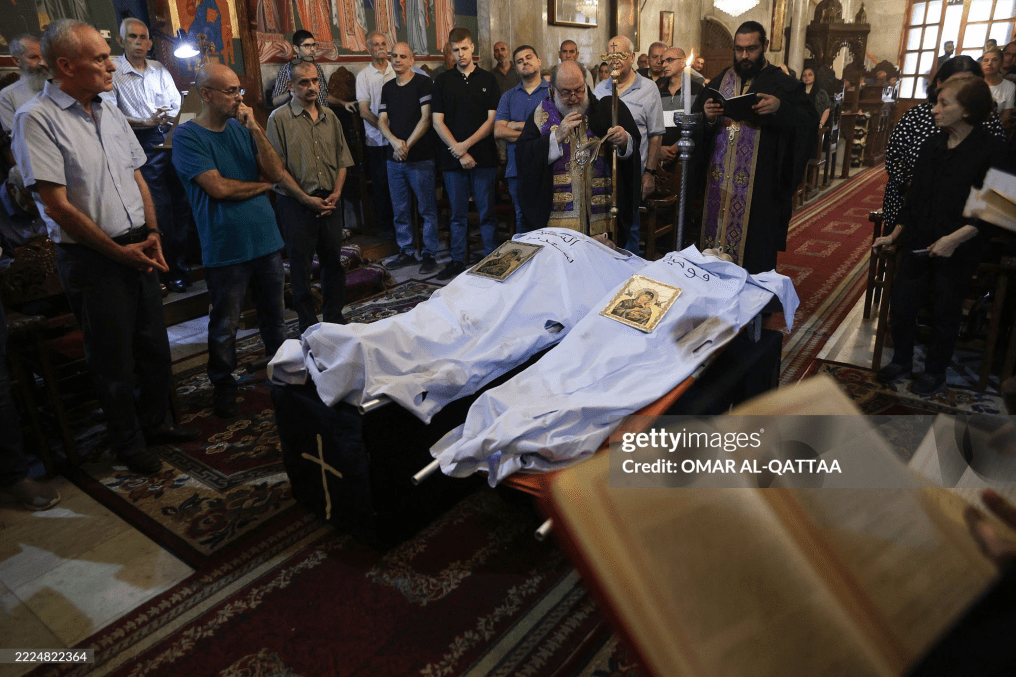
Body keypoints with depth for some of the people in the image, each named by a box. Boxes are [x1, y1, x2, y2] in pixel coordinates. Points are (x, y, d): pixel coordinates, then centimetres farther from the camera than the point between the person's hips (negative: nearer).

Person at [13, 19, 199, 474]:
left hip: (138, 250, 7)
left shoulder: (111, 112, 10)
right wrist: (119, 252, -14)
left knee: (155, 346, 15)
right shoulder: (36, 119, -12)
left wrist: (152, 234, 1)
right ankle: (128, 444, 25)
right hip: (91, 260, -6)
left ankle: (155, 423, 35)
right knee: (114, 360, 6)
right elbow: (57, 205, -16)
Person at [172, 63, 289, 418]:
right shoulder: (187, 135, -7)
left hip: (266, 240, 5)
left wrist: (255, 129, -10)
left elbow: (277, 173, -1)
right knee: (225, 326, 7)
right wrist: (261, 184, -2)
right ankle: (223, 386, 25)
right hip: (225, 249, -5)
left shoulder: (242, 129, 8)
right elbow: (218, 187, -16)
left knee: (274, 317, 16)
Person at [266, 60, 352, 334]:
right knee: (300, 266, 3)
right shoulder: (280, 118, -4)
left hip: (329, 202, 5)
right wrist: (307, 199, -12)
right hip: (297, 205, -4)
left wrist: (336, 192, -1)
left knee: (333, 261, 10)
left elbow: (342, 158, 13)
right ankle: (308, 326, 14)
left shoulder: (329, 116, 11)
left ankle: (335, 318, 25)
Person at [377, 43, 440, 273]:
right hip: (394, 158, 6)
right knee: (400, 210, 10)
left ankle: (429, 254, 6)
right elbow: (382, 121, 10)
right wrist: (395, 141, -10)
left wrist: (408, 145, -14)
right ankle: (406, 251, 20)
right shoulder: (387, 88, 15)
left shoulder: (423, 83, -2)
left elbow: (426, 118, -10)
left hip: (420, 157, -5)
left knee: (427, 209, -2)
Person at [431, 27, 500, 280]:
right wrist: (459, 152, -8)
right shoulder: (443, 81, 9)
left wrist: (466, 144, -10)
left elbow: (492, 119, 0)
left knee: (486, 213, 2)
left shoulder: (487, 79, 7)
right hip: (453, 158, 1)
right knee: (458, 214, 7)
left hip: (483, 157, -1)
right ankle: (457, 260, 16)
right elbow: (438, 121, 3)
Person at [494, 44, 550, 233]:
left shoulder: (553, 91, 7)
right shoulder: (509, 96, 16)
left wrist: (518, 125, -3)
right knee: (523, 219, 6)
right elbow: (498, 131, 2)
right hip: (518, 169, 3)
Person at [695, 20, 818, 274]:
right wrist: (707, 117, -13)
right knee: (715, 253, 6)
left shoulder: (783, 85, 2)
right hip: (718, 184, 3)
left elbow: (810, 123, -8)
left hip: (760, 189, -3)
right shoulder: (718, 83, 13)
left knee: (755, 256, 1)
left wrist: (780, 109, -24)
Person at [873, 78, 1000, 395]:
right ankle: (901, 360, 28)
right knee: (902, 303, 7)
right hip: (918, 243, 5)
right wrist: (894, 234, 12)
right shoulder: (932, 145, 5)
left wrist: (956, 238, -23)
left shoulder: (989, 151, -11)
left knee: (946, 311, 9)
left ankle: (935, 370, 28)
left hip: (958, 250, -4)